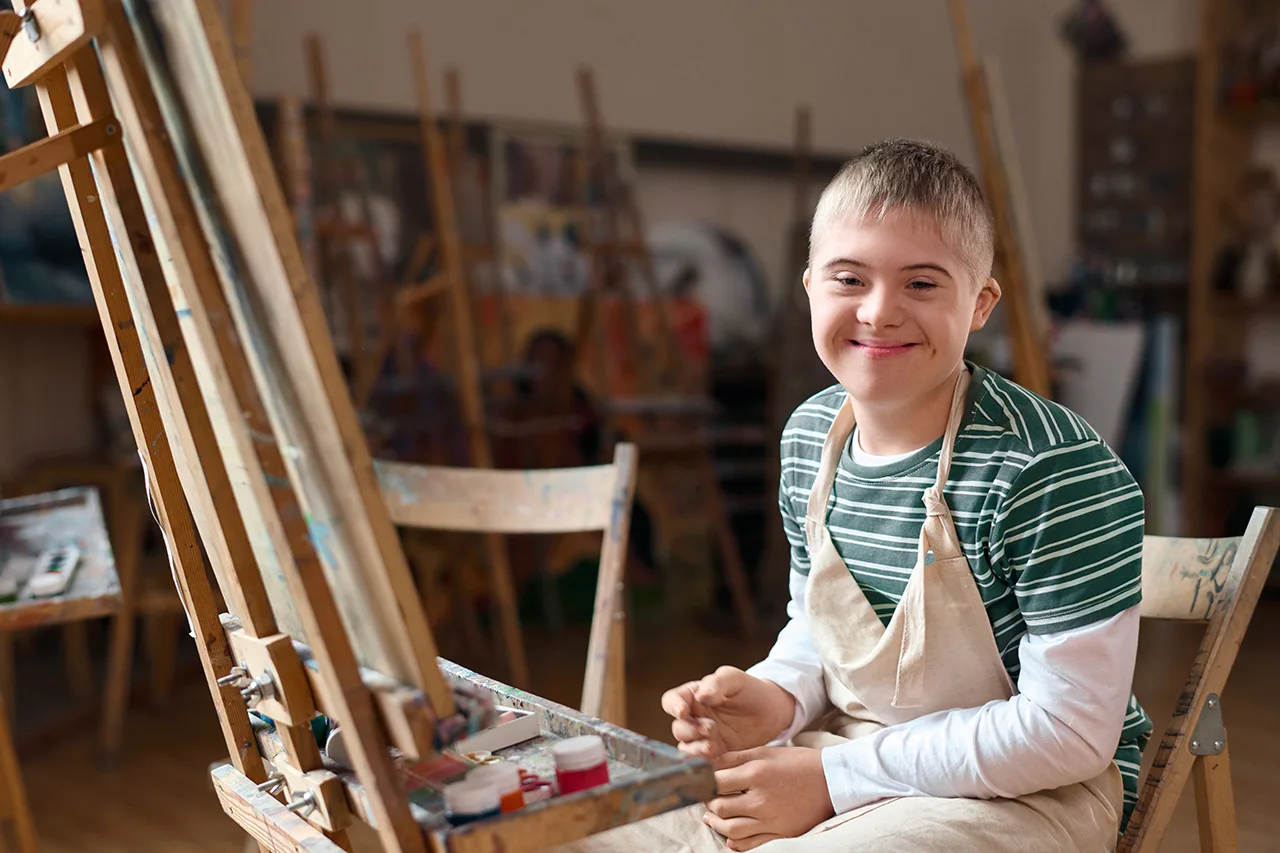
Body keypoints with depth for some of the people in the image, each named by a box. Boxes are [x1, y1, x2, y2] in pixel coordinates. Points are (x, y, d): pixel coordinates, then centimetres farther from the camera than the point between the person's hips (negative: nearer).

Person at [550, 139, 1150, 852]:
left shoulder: (1055, 471, -22)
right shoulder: (808, 436, 0)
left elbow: (1070, 729, -21)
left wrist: (834, 780, -20)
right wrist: (775, 700, -9)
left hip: (1028, 792, -5)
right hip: (840, 751, 6)